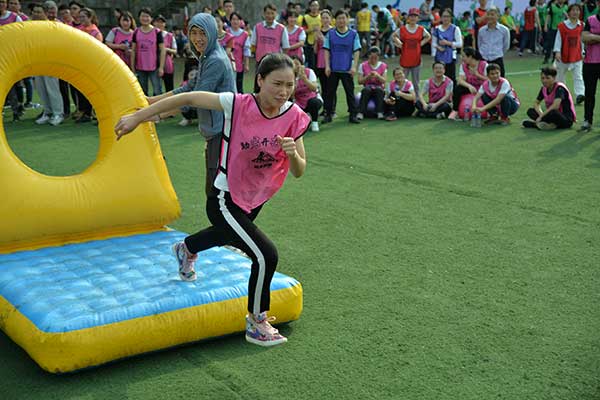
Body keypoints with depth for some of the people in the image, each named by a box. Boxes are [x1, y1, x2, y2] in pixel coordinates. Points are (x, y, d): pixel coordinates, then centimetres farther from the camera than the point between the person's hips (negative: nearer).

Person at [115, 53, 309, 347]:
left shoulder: (294, 117, -15)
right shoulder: (238, 105, -26)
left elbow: (298, 171, -10)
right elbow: (189, 98, -17)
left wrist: (293, 153, -33)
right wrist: (137, 117, -15)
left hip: (256, 201, 6)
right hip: (225, 201, -6)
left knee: (227, 236, 35)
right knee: (266, 256, -20)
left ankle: (186, 249, 70)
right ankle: (256, 325, 3)